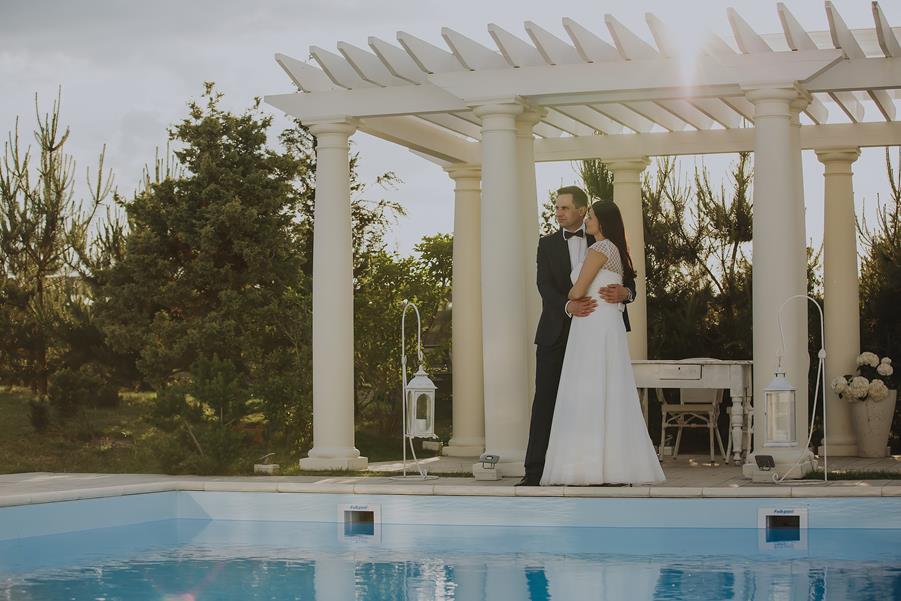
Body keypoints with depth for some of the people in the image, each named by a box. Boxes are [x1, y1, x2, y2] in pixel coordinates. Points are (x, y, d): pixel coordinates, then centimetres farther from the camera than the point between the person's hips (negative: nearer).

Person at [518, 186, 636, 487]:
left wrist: (624, 292, -22)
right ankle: (535, 471, -6)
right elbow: (545, 285, -6)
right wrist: (567, 306, -25)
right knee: (545, 400, -4)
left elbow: (628, 280, 3)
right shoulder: (548, 244, 8)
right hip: (555, 334, 0)